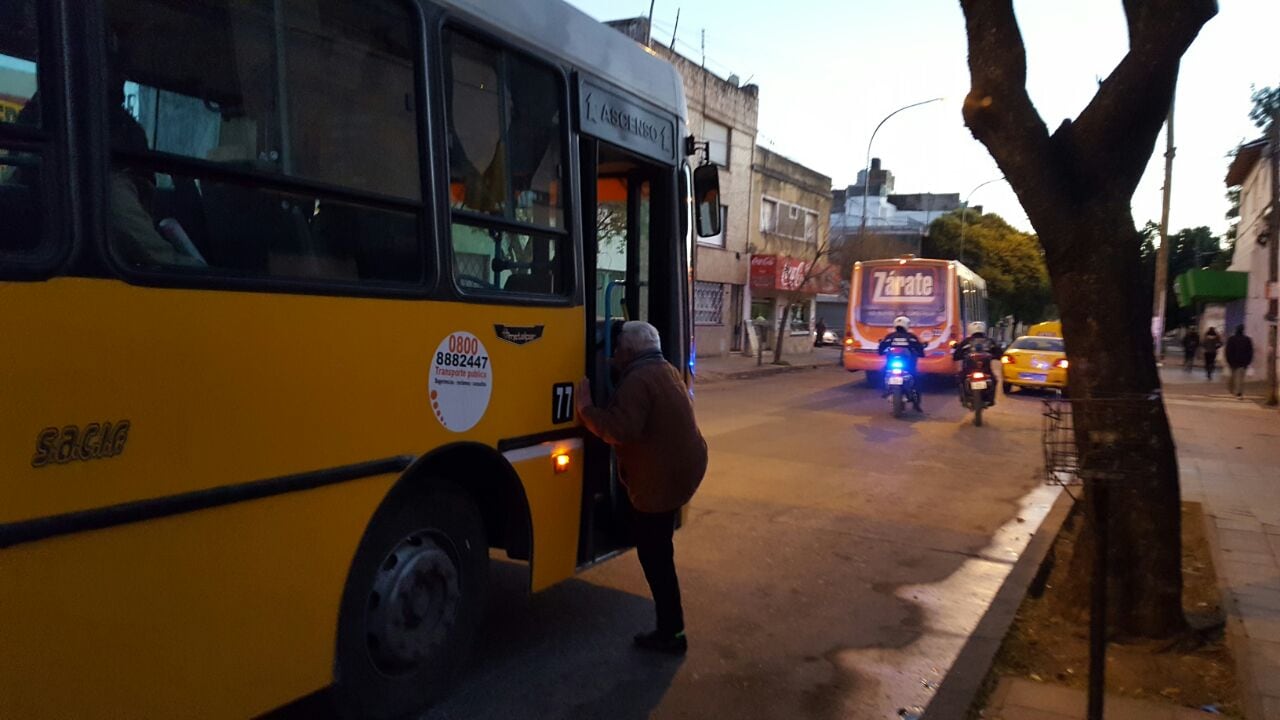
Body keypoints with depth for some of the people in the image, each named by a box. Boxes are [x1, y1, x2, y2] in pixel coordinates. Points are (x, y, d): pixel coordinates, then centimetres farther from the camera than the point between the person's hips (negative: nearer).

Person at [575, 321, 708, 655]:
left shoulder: (637, 380, -20)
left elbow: (621, 430, -31)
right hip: (682, 466, 11)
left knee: (654, 554, -1)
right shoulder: (666, 371, 13)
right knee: (656, 548, 22)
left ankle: (670, 633, 7)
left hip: (661, 477, -11)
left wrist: (585, 407, -20)